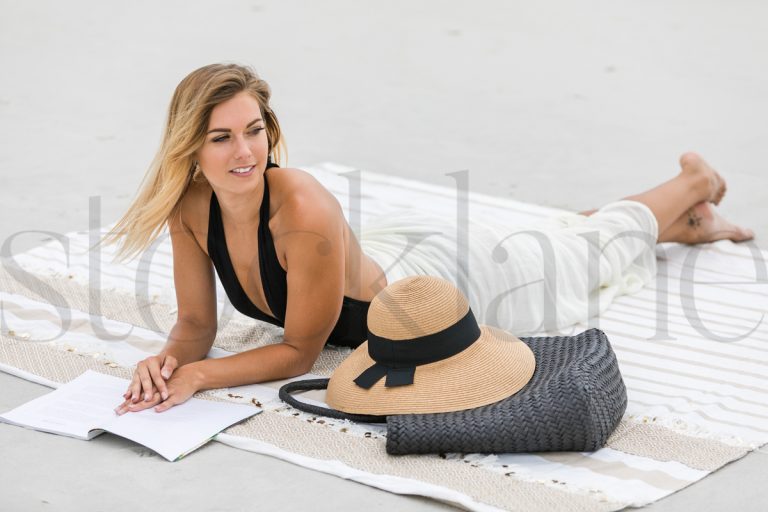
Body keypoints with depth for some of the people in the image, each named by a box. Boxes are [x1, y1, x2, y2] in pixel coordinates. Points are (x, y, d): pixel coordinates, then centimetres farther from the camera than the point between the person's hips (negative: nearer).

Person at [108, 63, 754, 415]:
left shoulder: (305, 211, -43)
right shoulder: (191, 207, -25)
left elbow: (301, 351, -32)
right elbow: (198, 324, -13)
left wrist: (200, 376, -39)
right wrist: (168, 358, -33)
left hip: (444, 279, -5)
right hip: (385, 249, 6)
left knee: (591, 248, 24)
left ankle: (694, 183, 52)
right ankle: (688, 221, 57)